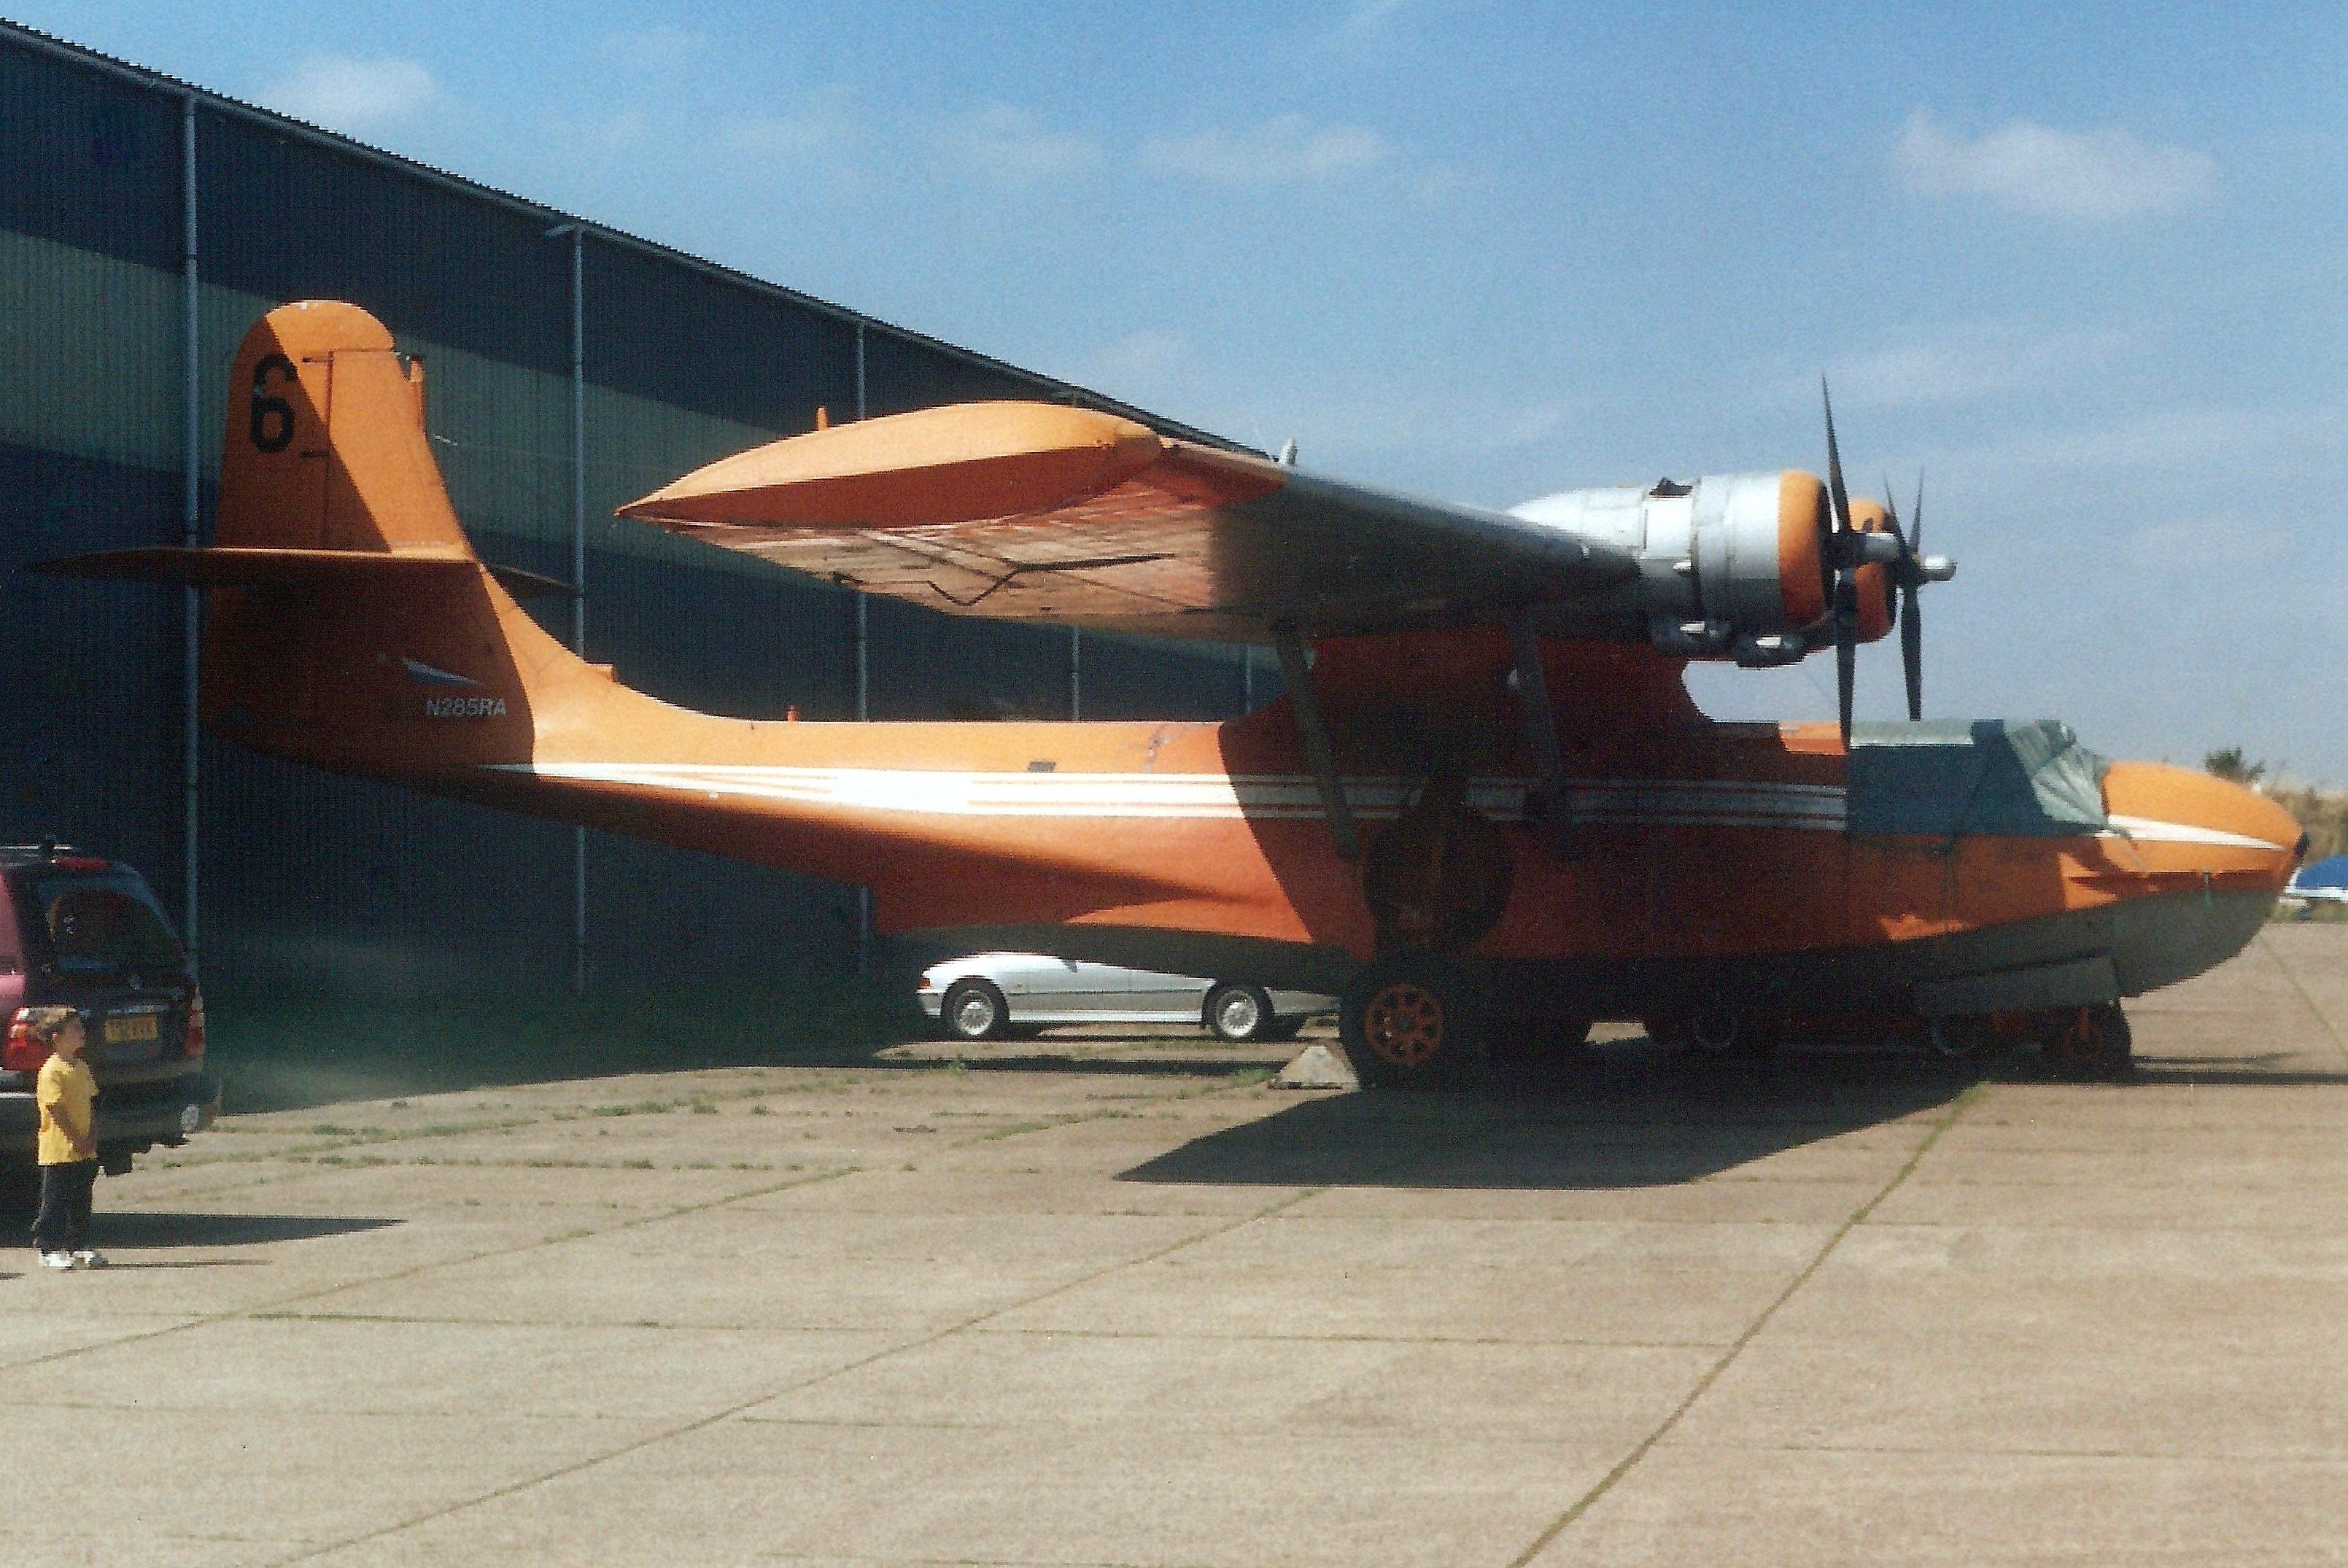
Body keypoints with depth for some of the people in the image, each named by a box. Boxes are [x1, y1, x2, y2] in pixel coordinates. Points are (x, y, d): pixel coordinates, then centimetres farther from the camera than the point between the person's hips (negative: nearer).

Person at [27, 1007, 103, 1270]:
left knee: (81, 1202, 12)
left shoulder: (81, 1067, 11)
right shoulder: (51, 1071, -15)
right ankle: (50, 1250, 5)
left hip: (84, 1151, 8)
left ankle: (79, 1247, 19)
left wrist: (91, 1138, 4)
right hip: (59, 1151, -8)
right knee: (54, 1203, -1)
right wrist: (76, 1140, -17)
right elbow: (56, 1110, -18)